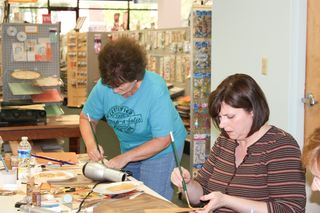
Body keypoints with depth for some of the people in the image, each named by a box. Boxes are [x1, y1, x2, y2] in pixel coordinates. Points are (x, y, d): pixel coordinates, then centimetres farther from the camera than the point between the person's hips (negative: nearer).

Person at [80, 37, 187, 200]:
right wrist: (90, 144, -22)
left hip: (162, 149, -5)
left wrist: (125, 157, -30)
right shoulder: (103, 86, -18)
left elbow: (162, 141, -26)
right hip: (129, 148, 5)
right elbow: (86, 118, -2)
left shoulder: (155, 89, -30)